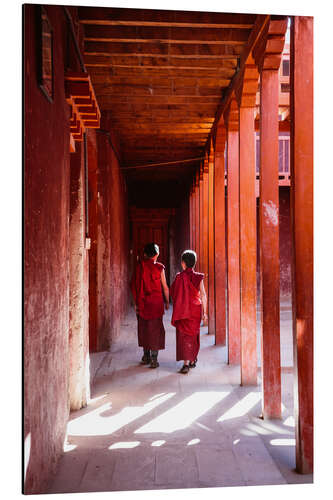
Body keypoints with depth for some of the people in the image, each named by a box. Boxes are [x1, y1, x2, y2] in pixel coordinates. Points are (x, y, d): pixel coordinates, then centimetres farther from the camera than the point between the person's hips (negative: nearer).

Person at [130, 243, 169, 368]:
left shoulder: (139, 267, -1)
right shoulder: (159, 267, -7)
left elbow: (134, 286, 0)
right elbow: (165, 287, -3)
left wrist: (136, 302, 8)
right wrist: (167, 302, 9)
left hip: (142, 303, 3)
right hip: (156, 302, -2)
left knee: (144, 328, 14)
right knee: (155, 329, 5)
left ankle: (146, 356, 24)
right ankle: (153, 359, 5)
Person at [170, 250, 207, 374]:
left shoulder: (179, 277, -9)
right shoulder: (198, 277, -5)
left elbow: (173, 293, -1)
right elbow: (203, 295, -5)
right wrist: (204, 312, 2)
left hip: (183, 311, -2)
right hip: (196, 311, 2)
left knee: (184, 335, 1)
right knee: (194, 334, 16)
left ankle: (186, 363, -8)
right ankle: (192, 360, 27)